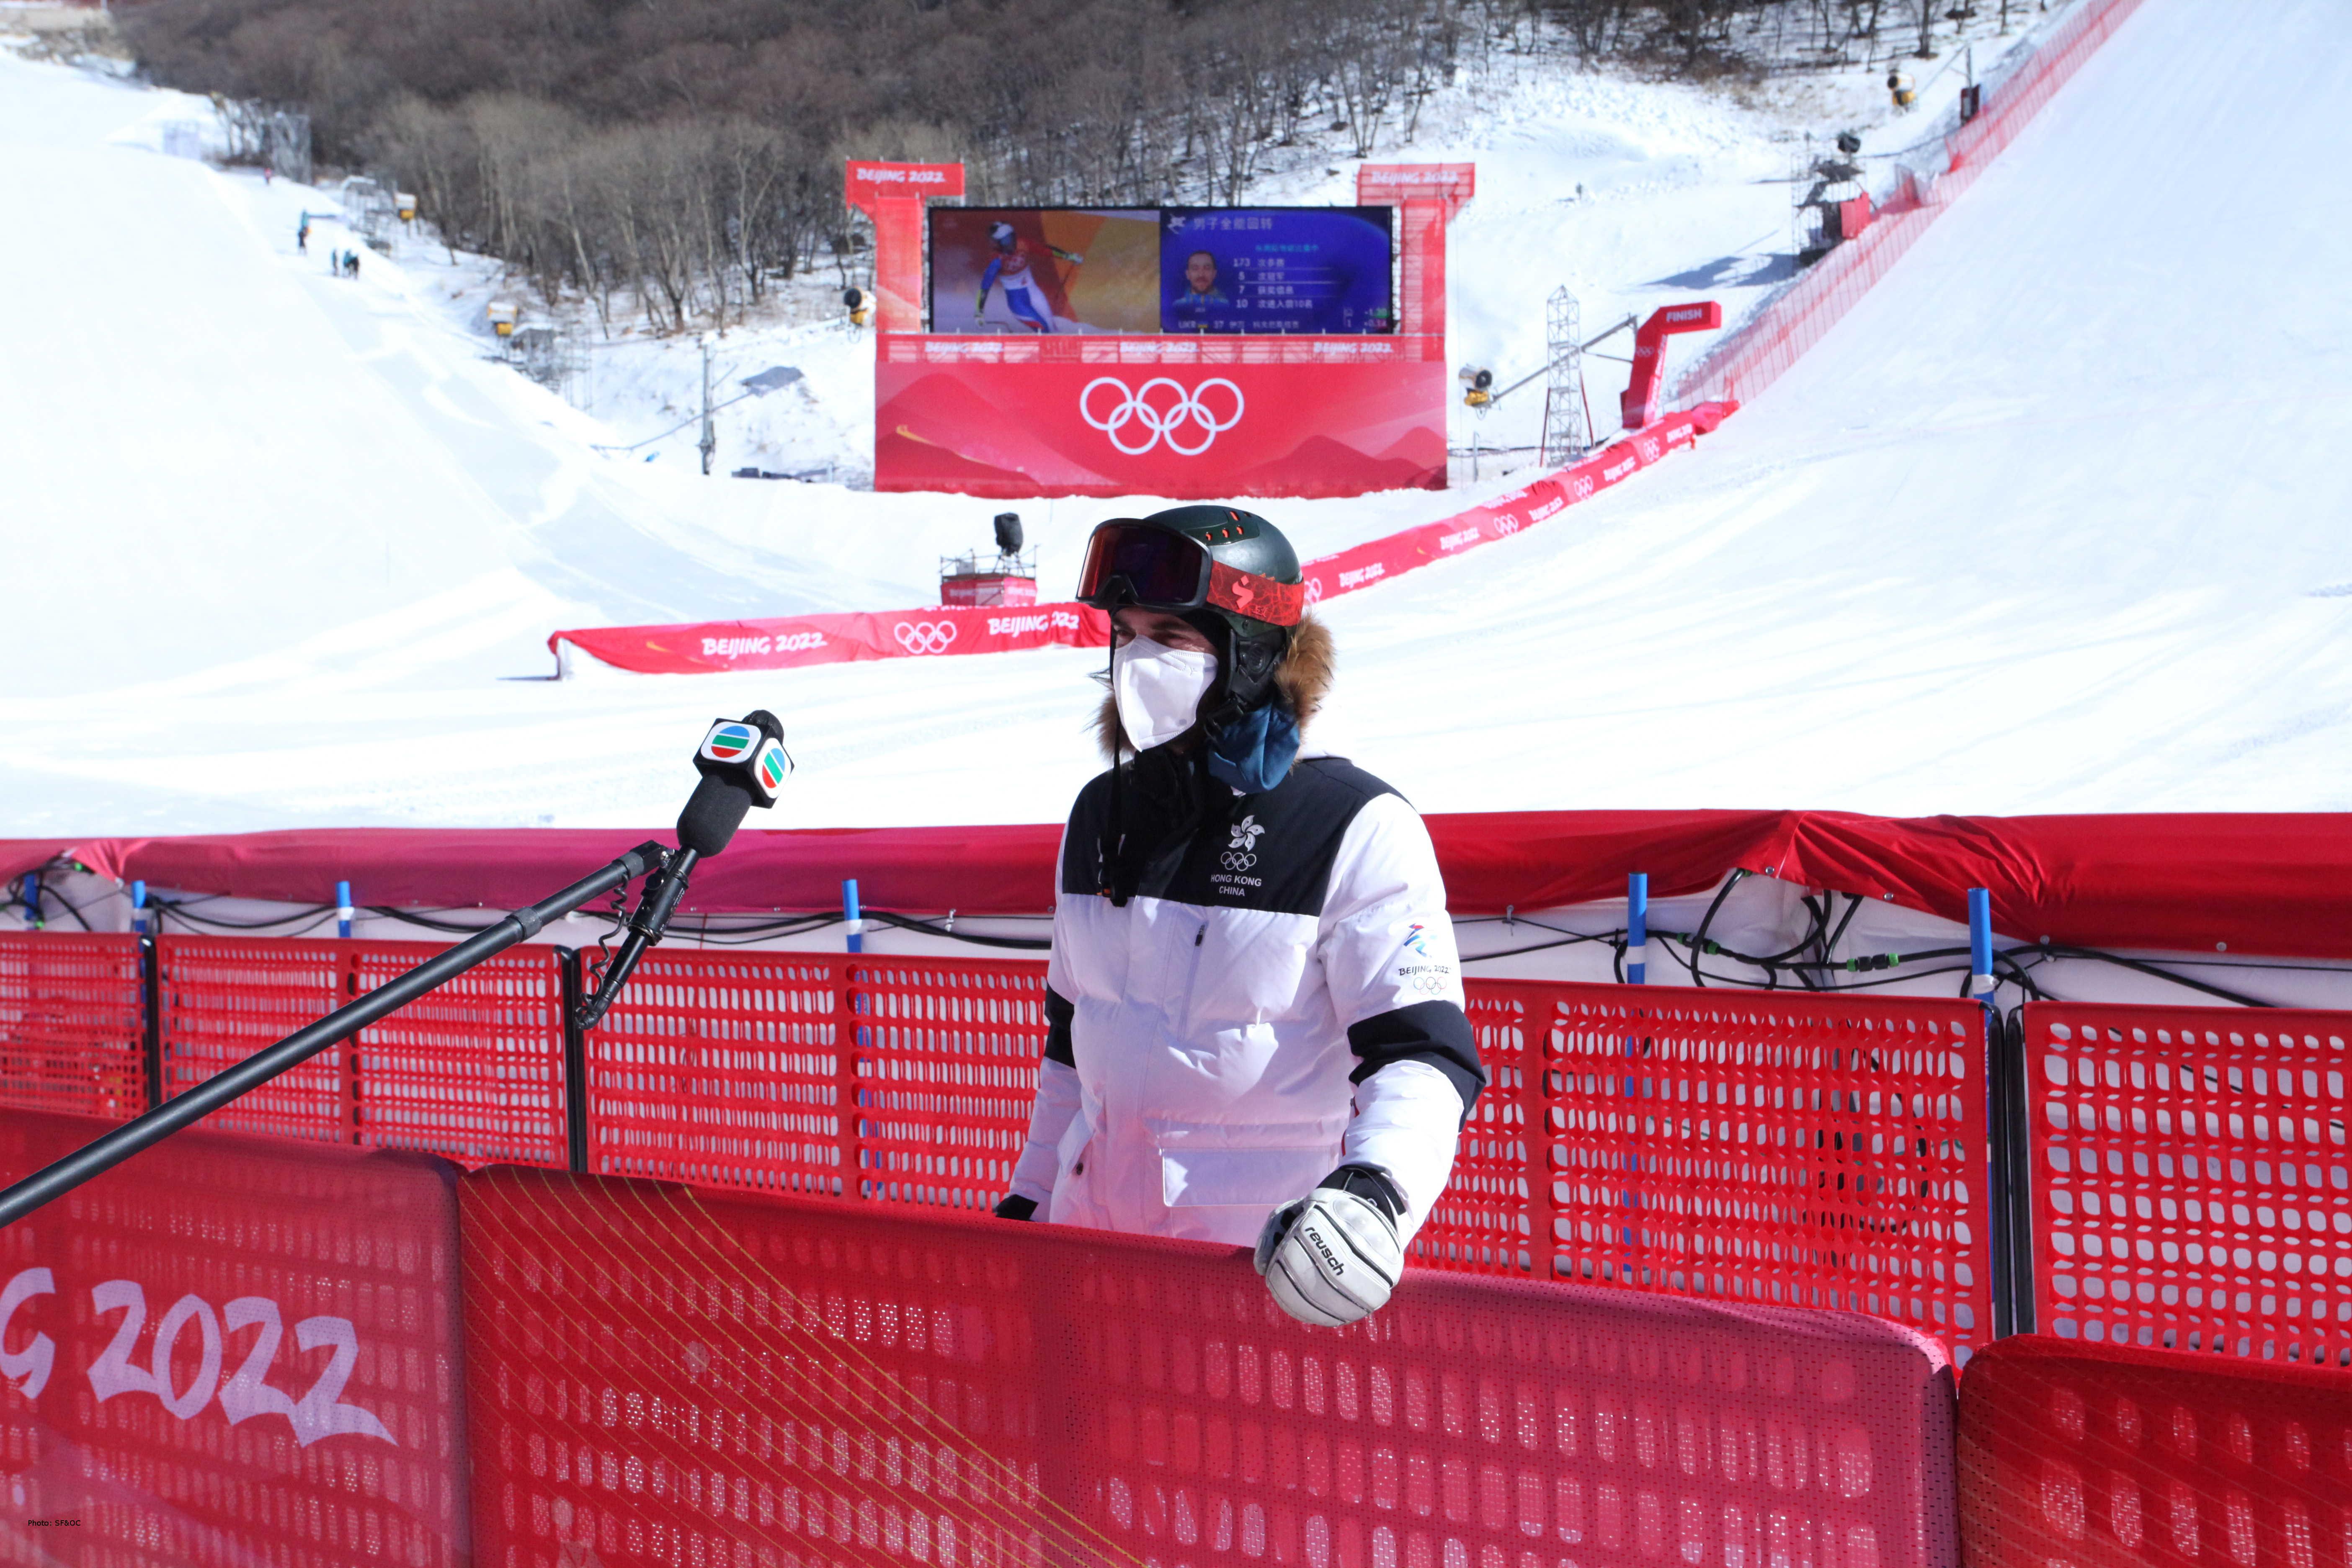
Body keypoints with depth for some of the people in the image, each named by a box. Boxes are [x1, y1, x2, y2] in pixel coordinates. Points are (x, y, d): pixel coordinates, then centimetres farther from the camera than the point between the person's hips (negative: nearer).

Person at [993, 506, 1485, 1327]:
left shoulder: (1355, 831, -10)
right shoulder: (1102, 815, 11)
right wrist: (1029, 1198, 21)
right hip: (1095, 1218, 6)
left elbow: (1423, 1049, -16)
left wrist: (1374, 1186, -34)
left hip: (1265, 1233, -6)